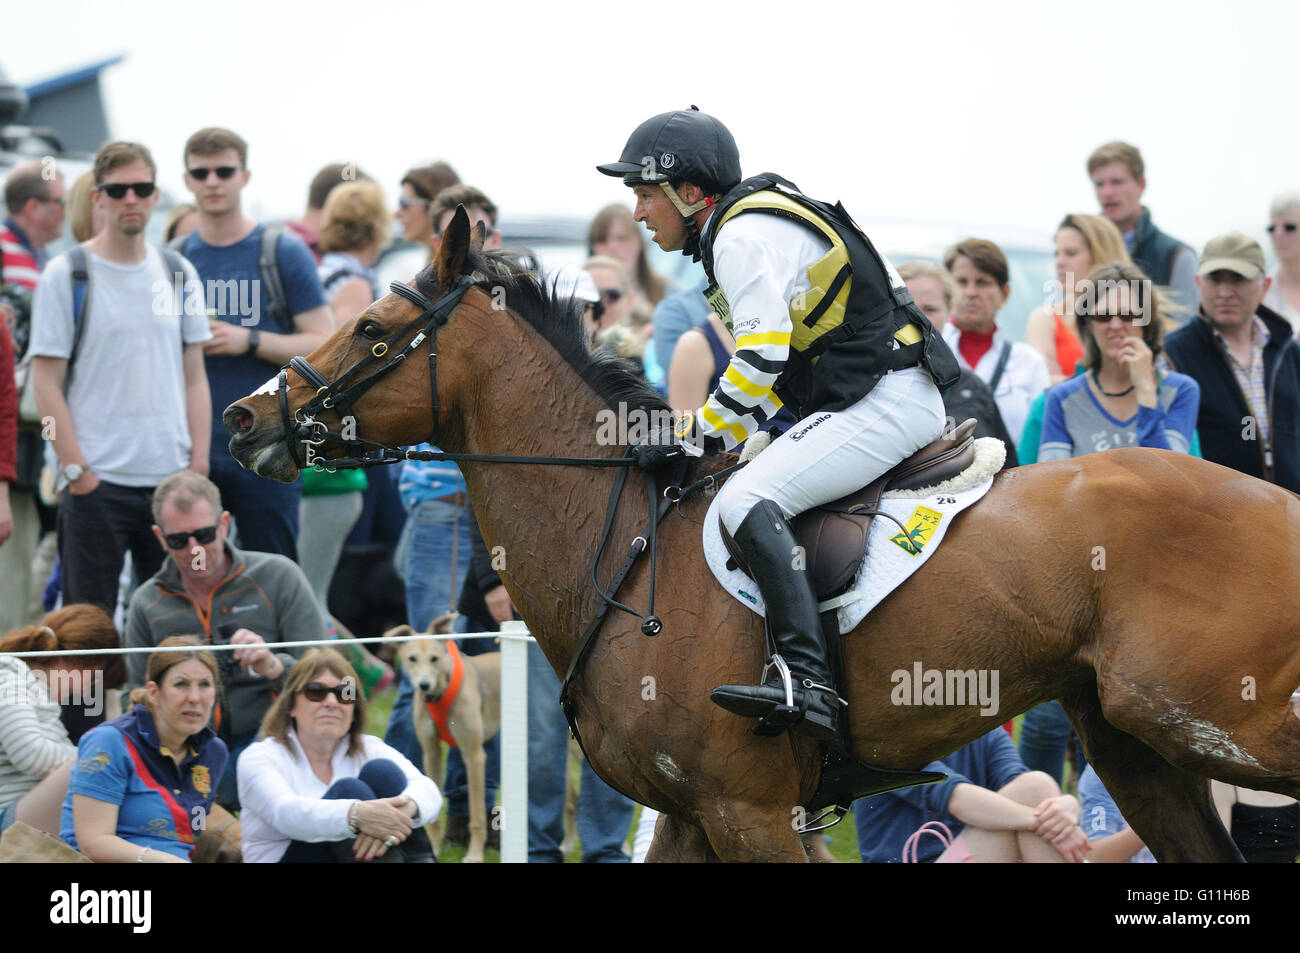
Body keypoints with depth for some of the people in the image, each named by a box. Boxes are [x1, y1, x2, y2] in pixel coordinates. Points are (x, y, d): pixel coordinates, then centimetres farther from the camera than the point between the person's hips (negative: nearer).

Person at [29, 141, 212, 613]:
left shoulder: (179, 274, 11)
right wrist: (76, 470, -12)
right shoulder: (66, 276, -2)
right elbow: (47, 384, -5)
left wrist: (199, 464, 2)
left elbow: (194, 378, 13)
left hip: (172, 479, 4)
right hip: (97, 484, -4)